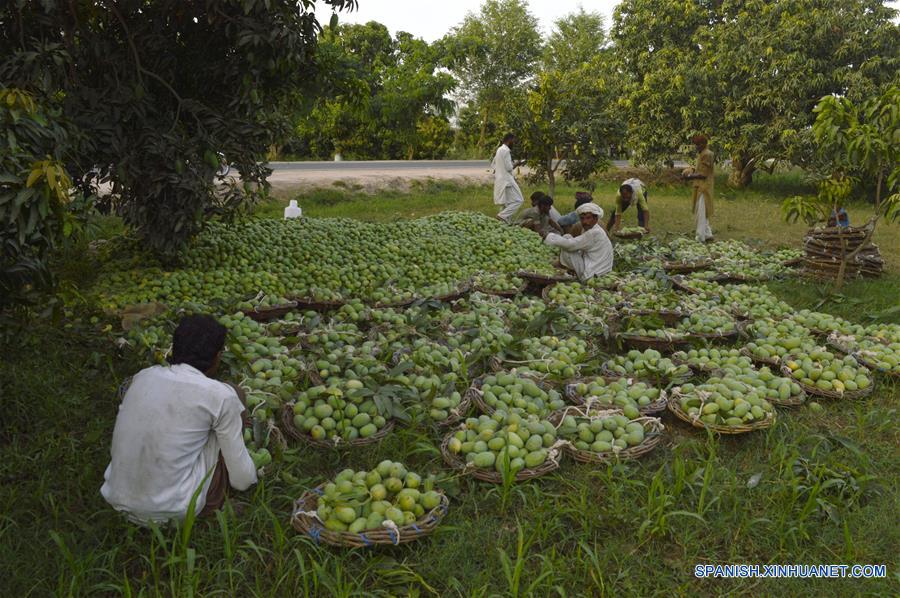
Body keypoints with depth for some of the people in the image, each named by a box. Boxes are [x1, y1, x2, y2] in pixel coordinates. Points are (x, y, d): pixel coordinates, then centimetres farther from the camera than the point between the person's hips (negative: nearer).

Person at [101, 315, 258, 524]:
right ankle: (212, 503, 21)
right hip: (175, 510, -5)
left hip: (118, 500, 5)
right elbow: (241, 479, -3)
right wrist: (252, 476, 22)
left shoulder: (144, 376, 4)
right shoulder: (221, 396, -10)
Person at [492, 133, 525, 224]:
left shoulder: (499, 150, 16)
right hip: (506, 181, -10)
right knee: (518, 200, -9)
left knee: (507, 202, 13)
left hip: (500, 180, 10)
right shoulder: (506, 150, -14)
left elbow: (492, 165, 21)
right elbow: (509, 167, -17)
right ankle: (502, 216, -16)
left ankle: (507, 222, 11)